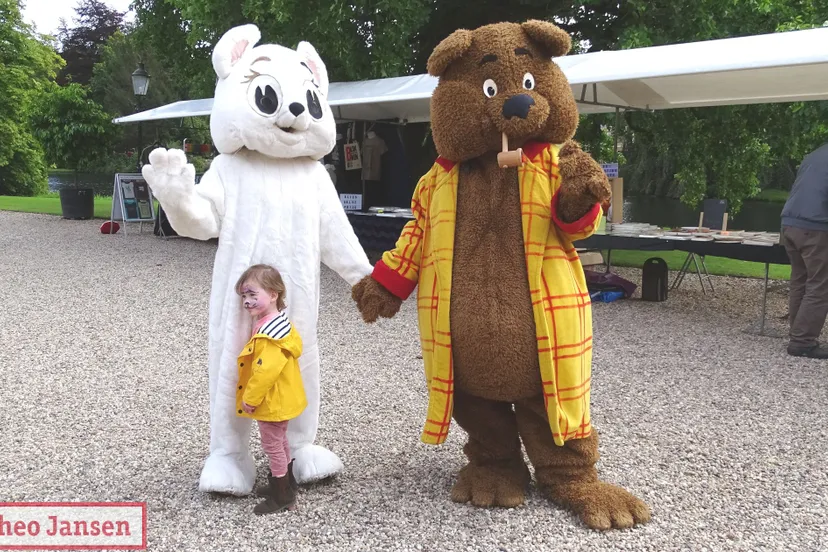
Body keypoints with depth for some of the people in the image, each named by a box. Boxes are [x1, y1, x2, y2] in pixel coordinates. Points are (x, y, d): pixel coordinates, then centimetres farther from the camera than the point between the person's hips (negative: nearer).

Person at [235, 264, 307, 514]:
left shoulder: (269, 333, -30)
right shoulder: (276, 323, 4)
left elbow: (266, 370, -31)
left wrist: (250, 398, -19)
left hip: (272, 401, -10)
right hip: (280, 399, 10)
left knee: (272, 445, 4)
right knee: (279, 442, 23)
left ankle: (282, 496, 17)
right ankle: (286, 485, 39)